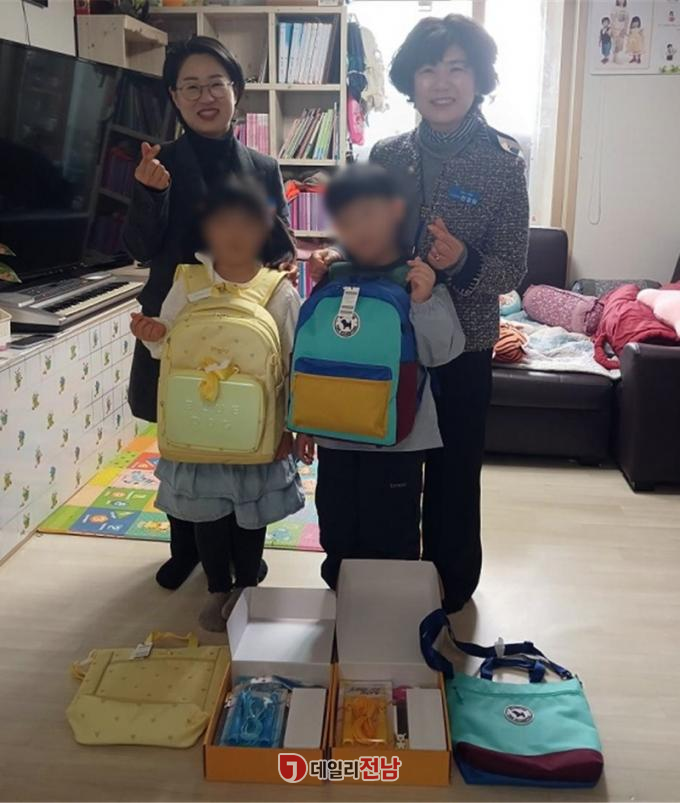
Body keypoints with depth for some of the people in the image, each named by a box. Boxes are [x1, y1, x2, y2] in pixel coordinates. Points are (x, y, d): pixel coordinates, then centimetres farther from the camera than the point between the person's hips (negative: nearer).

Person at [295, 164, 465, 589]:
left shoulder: (422, 280, -7)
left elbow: (444, 351, -12)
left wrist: (423, 302, -26)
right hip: (336, 434, 4)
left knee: (392, 543, 9)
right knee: (337, 538, 18)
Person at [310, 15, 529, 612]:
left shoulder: (503, 160, -8)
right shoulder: (388, 155, 1)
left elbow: (513, 269, -9)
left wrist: (462, 262, -29)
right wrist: (337, 258, -12)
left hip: (462, 347, -3)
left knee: (453, 474, 10)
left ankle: (449, 591, 34)